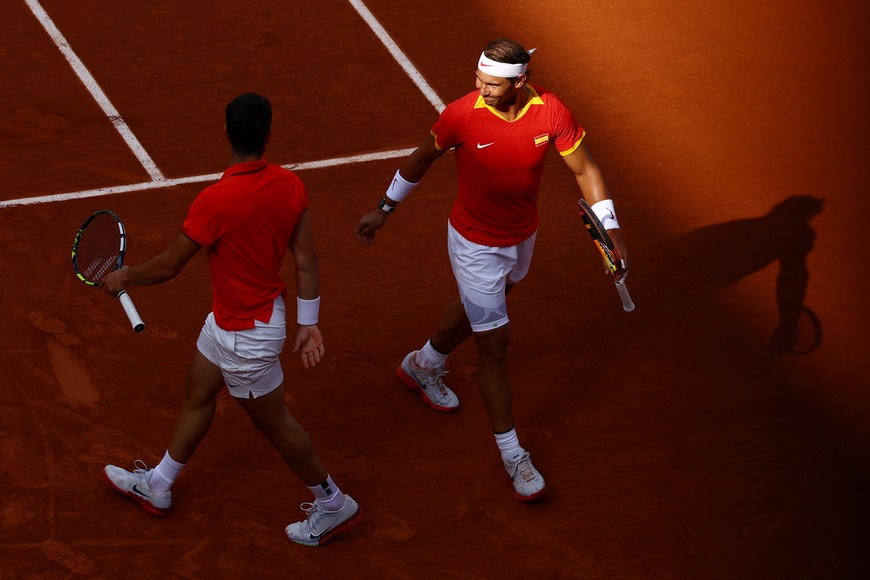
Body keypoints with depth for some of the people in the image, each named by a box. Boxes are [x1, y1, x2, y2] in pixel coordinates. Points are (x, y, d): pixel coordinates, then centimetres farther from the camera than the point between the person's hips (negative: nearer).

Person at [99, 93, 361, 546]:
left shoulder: (215, 202, -32)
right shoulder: (289, 185, -13)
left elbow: (168, 267, -19)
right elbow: (306, 261, -5)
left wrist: (122, 278, 0)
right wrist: (308, 323, 5)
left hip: (247, 335, -8)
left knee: (274, 423, 12)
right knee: (198, 395, 25)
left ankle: (333, 505, 30)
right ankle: (157, 486, 44)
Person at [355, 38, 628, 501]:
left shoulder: (551, 112, -20)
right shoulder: (463, 115, -25)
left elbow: (584, 169, -8)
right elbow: (423, 157, -6)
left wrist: (610, 230, -16)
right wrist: (385, 209, 4)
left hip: (523, 236, 5)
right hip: (476, 245, -5)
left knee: (478, 311, 30)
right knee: (494, 344, -2)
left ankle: (423, 366, 60)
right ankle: (512, 454, 11)